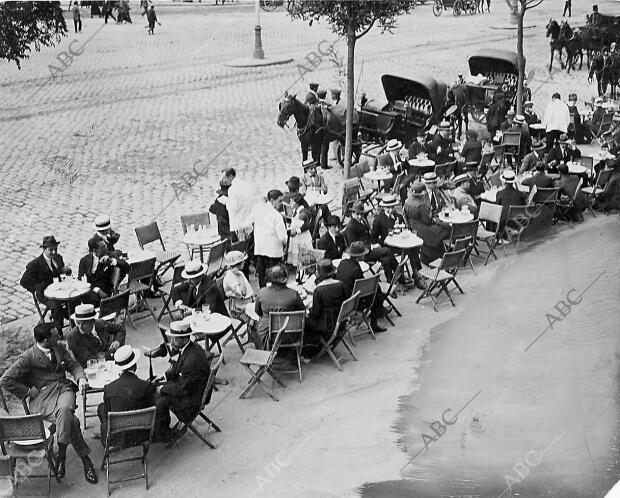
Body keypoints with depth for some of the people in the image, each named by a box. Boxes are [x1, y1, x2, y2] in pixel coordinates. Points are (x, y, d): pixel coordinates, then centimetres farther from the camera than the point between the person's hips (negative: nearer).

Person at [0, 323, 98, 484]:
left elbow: (73, 365, 20)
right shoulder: (28, 357, -4)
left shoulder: (59, 349, 15)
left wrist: (81, 378, -1)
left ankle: (61, 455, -20)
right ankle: (86, 461, -17)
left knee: (65, 409, -34)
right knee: (71, 421, -29)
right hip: (42, 395, -4)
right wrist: (28, 392, -6)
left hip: (64, 388, 4)